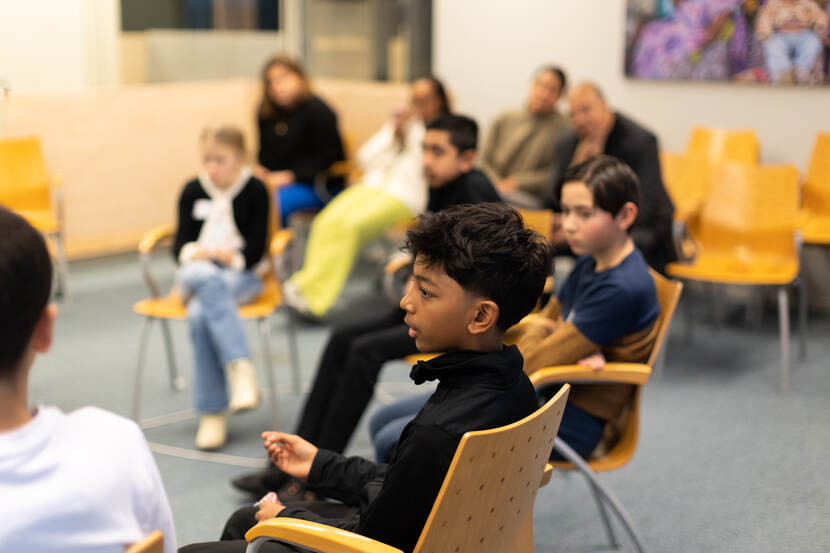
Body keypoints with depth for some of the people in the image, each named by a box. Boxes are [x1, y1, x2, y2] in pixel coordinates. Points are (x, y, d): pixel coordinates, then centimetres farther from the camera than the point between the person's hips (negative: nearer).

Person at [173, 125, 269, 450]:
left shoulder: (255, 190, 1)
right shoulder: (192, 191, 10)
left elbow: (255, 251, -2)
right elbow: (180, 246, 8)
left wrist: (232, 256, -19)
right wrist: (195, 253, -13)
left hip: (241, 277, -2)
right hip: (197, 273, 3)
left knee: (199, 312, -34)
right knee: (207, 279, -37)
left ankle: (212, 413, -32)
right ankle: (241, 367, -45)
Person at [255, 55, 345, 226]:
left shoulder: (317, 111, -8)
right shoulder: (265, 113, 12)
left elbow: (327, 159, -12)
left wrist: (291, 175, -18)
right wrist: (260, 169, -3)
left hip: (318, 187, -6)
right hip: (275, 179, 6)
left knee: (274, 202, -32)